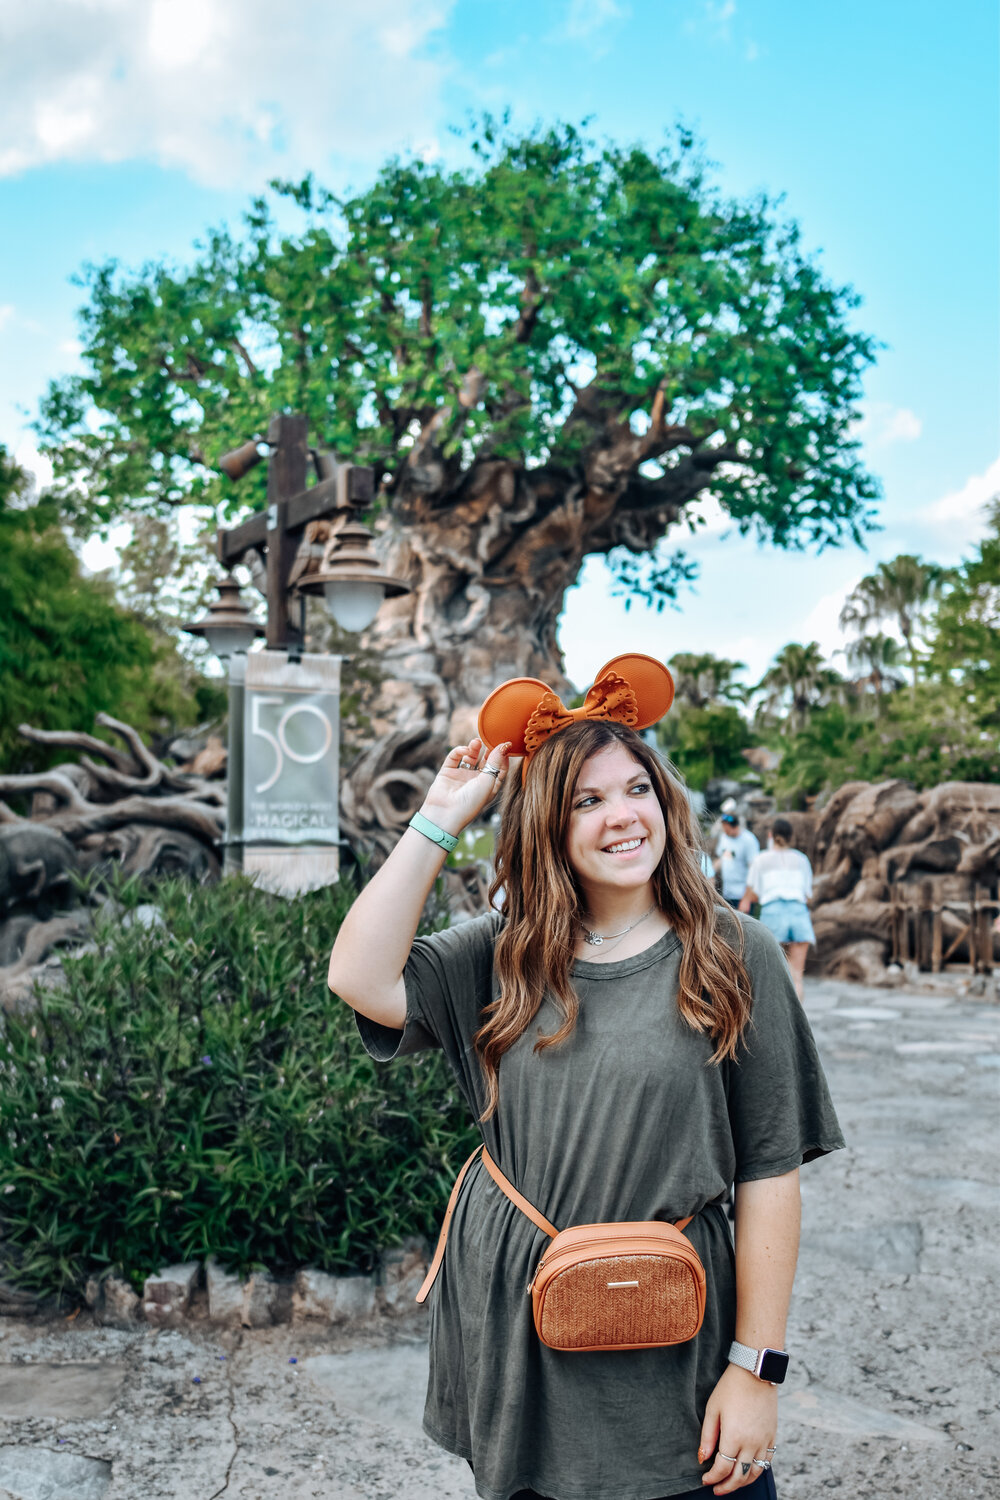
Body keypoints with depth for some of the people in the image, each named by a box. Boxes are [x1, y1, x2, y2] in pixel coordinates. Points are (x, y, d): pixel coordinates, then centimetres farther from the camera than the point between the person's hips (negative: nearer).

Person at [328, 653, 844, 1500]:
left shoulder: (732, 958, -7)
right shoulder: (503, 955, 1)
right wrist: (440, 819, -10)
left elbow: (770, 1174, -7)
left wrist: (757, 1367, -9)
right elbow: (361, 979, -14)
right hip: (512, 1345, 3)